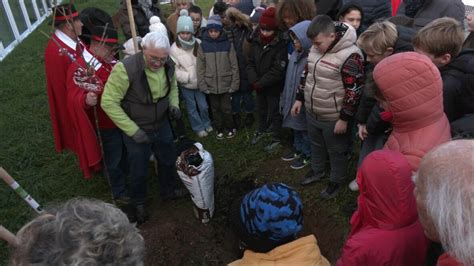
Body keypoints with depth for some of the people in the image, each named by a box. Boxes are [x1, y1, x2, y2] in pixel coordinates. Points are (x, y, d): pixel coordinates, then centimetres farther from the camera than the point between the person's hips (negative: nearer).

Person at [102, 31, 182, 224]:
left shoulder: (168, 65, -11)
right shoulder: (126, 69, -29)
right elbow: (108, 102, -24)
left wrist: (173, 104, -9)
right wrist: (132, 129, -25)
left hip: (162, 125, 5)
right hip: (137, 130, -5)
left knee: (168, 161, 23)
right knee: (138, 171, 15)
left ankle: (168, 192, 52)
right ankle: (139, 204, 44)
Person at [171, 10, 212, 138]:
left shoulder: (199, 44, -10)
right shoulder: (174, 48, -13)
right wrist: (187, 77, -18)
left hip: (199, 82, 1)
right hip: (185, 85, -1)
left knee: (203, 106, 13)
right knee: (191, 108, 13)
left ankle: (206, 124, 39)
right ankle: (198, 128, 33)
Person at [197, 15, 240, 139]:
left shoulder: (228, 44, -6)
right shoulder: (203, 45, -3)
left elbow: (234, 66, -3)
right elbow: (200, 67, -1)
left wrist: (234, 84, -6)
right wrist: (202, 84, -6)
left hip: (226, 84, -1)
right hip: (211, 85, 2)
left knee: (226, 108, 6)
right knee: (215, 109, 14)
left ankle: (230, 128, 29)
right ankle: (219, 129, 32)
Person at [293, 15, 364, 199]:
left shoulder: (350, 56, -24)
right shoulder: (316, 49, 0)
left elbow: (354, 91, -20)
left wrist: (344, 118, -17)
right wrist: (300, 99, 13)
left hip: (333, 117, -7)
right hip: (311, 112, 7)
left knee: (336, 151, 13)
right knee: (316, 145, 26)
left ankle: (336, 181, 34)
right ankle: (317, 171, 48)